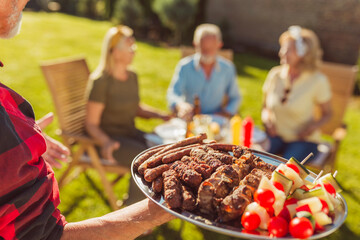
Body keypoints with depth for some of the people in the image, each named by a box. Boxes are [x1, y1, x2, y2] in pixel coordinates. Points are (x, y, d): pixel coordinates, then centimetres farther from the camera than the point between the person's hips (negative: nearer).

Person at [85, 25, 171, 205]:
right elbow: (91, 123, -14)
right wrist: (106, 142, -33)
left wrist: (160, 115, 4)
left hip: (130, 133, 7)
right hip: (108, 137, -7)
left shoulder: (132, 77, 8)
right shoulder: (100, 82, -16)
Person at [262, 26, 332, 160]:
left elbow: (327, 114, 3)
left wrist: (315, 125, -17)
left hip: (303, 139, -3)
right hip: (276, 134, 3)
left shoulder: (318, 81, -10)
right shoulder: (275, 75, -1)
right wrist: (266, 118, -9)